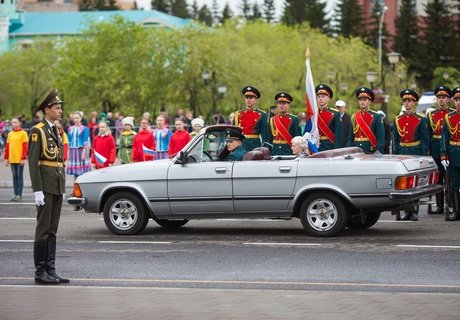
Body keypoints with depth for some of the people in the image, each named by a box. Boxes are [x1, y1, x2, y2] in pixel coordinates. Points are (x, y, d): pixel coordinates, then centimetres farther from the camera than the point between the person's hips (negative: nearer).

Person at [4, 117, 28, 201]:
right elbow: (7, 147, 15)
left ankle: (19, 195, 2)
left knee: (20, 176, -1)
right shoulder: (10, 134, 12)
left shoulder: (23, 133, -3)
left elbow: (25, 146, -8)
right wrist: (6, 158, 10)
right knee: (14, 176, 8)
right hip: (12, 159, 5)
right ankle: (15, 194, 11)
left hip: (20, 159, -5)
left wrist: (23, 158, -14)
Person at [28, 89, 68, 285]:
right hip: (45, 186, -8)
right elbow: (33, 162, -14)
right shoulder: (38, 131, -9)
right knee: (43, 229, -5)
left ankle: (50, 270, 12)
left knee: (52, 230, 9)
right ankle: (40, 273, -1)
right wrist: (37, 191, -19)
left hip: (57, 186, 8)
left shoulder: (57, 131, 16)